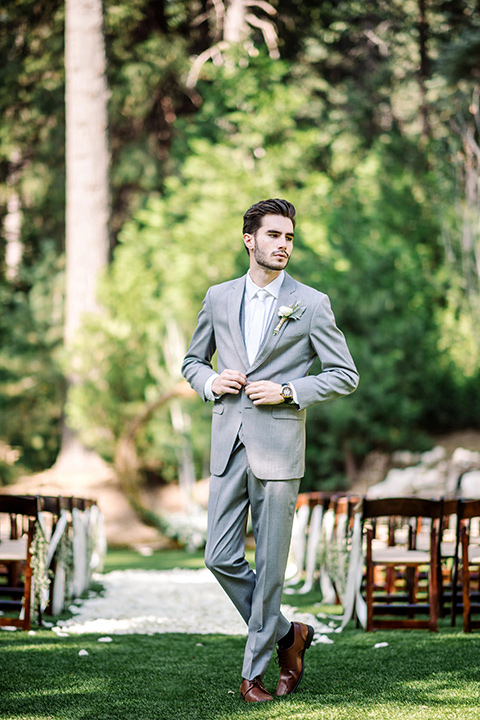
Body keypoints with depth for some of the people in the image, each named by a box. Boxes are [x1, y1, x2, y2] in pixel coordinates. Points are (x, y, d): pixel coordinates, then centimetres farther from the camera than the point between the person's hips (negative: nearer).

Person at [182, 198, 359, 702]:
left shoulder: (311, 304, 0)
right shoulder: (219, 298, 10)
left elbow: (344, 375, 1)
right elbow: (193, 361, 21)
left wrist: (287, 391, -11)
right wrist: (210, 382, -2)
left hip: (278, 448, -3)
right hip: (228, 445, 4)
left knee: (270, 565, 0)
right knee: (221, 558, 1)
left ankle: (255, 669, 13)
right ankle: (286, 635, 22)